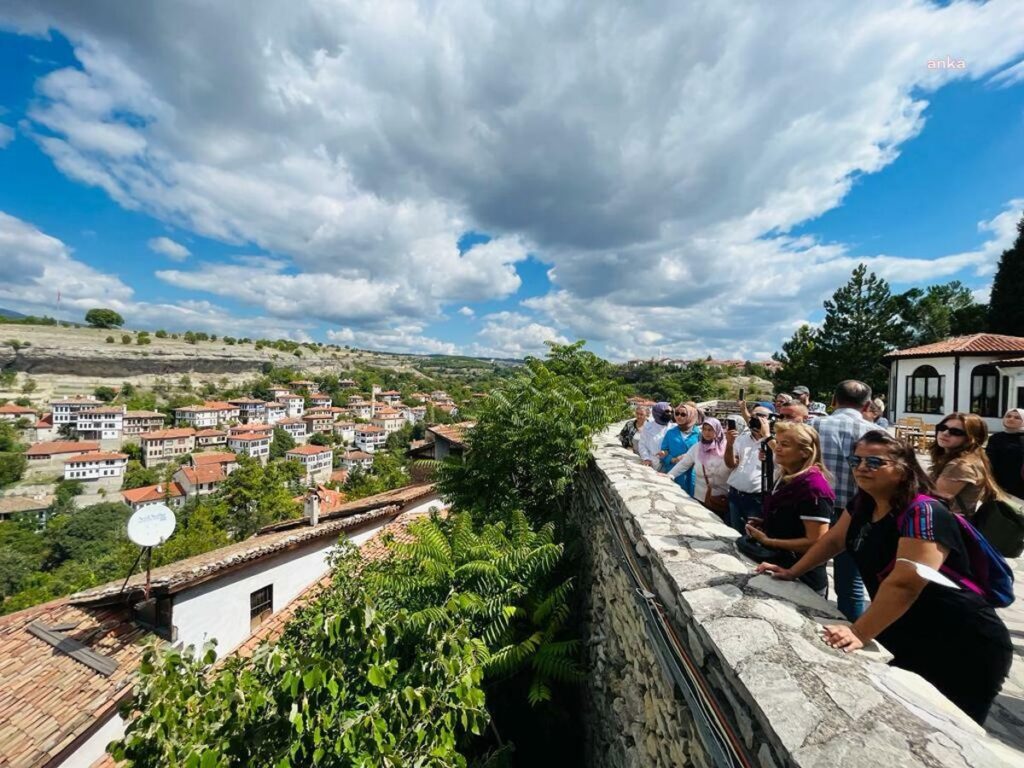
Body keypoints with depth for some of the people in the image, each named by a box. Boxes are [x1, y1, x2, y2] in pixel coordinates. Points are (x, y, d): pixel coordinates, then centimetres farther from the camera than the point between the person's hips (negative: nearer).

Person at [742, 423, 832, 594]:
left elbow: (816, 543, -25)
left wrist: (767, 541, -21)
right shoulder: (787, 478, 4)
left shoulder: (813, 487, -24)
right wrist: (766, 524, 1)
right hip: (781, 566, 9)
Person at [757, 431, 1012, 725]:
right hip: (906, 641, 7)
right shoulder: (863, 502, -2)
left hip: (962, 651, -7)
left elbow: (904, 584, -35)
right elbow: (834, 539, 8)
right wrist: (792, 572, 5)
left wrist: (859, 633, -37)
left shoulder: (923, 513, -27)